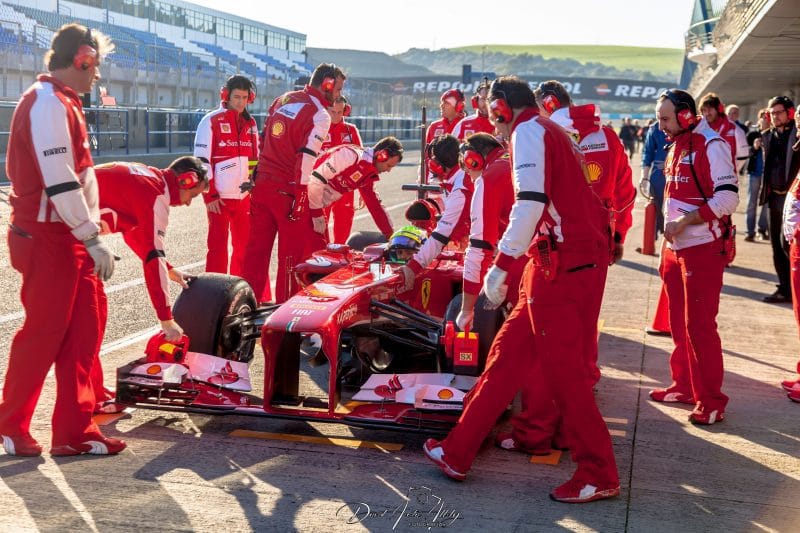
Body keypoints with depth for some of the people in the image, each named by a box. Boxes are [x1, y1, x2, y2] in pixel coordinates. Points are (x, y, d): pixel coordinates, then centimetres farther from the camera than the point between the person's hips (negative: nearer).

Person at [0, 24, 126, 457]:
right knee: (43, 333, 1)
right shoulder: (48, 104, -15)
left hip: (67, 237, 10)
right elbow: (60, 182, -22)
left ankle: (74, 431, 15)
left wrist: (89, 230, 19)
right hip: (46, 238, -10)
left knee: (83, 329, 9)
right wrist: (92, 239, -20)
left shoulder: (62, 103, 17)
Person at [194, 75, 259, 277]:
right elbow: (201, 161, -8)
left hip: (244, 195, 5)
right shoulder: (211, 121, -5)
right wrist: (210, 194, -12)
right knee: (218, 245, -2)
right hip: (219, 196, -5)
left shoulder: (250, 123, 12)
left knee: (245, 245, 9)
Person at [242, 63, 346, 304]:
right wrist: (299, 198, -15)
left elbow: (264, 139, 16)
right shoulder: (320, 116, -11)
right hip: (288, 191, -7)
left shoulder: (282, 100, 12)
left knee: (257, 247, 12)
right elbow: (306, 158, -18)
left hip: (262, 184, 7)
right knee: (291, 253, 5)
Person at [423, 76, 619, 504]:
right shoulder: (553, 132, 23)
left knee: (562, 370, -4)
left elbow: (530, 203, -20)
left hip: (561, 264, -10)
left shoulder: (528, 130, -7)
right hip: (577, 259, 10)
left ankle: (598, 476, 8)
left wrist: (501, 266, -19)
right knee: (508, 353, 10)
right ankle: (457, 452, 16)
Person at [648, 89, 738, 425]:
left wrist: (684, 221, -21)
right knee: (679, 322, 15)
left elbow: (727, 199, -21)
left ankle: (711, 402, 3)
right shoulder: (677, 147, 13)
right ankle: (684, 386, 28)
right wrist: (670, 229, 13)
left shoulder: (711, 146, -14)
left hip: (702, 250, -9)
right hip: (675, 247, 9)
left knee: (699, 326, -6)